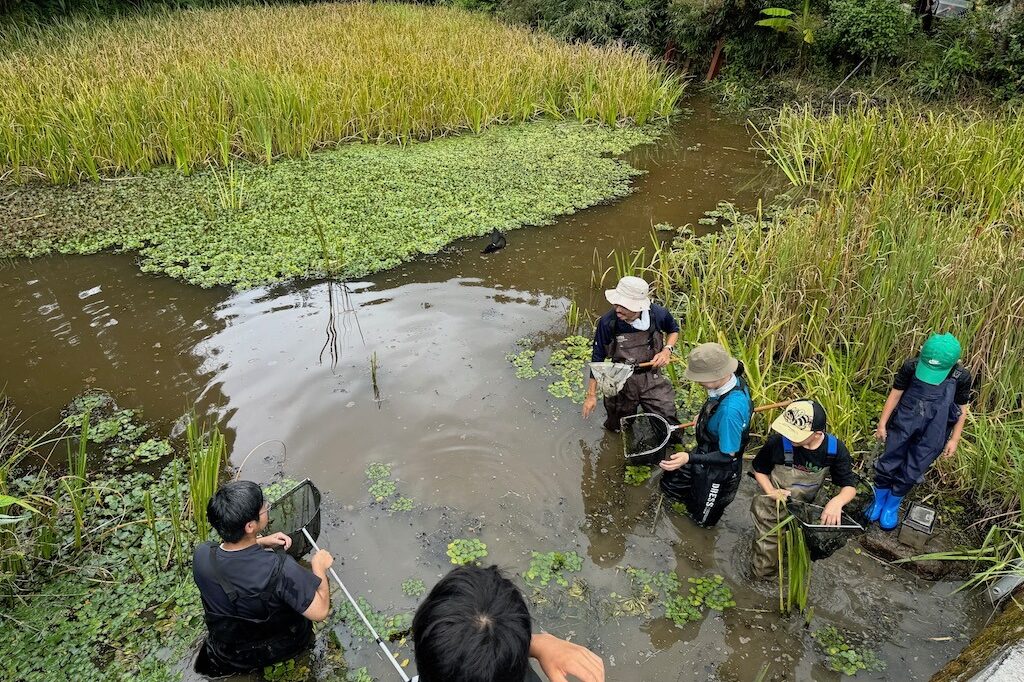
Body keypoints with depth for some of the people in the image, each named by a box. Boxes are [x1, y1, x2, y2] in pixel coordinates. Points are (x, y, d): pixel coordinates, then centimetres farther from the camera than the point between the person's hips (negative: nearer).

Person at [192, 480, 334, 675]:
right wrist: (319, 566, -16)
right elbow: (320, 611, -28)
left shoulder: (201, 555, -25)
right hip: (283, 648, -2)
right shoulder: (280, 569, -39)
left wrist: (261, 542, -4)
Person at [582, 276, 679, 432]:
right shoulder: (607, 322, -22)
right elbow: (597, 359, -9)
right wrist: (591, 395, -6)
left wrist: (667, 350, -12)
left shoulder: (658, 314, -18)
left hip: (652, 379, 1)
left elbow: (674, 330, 8)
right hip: (621, 383, -1)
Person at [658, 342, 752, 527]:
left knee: (703, 520, 20)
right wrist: (704, 416, 19)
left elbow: (728, 456, -31)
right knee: (670, 484, 23)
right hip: (706, 453, 8)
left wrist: (689, 458, -39)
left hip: (718, 472, -8)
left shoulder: (730, 409, -42)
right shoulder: (733, 380, -16)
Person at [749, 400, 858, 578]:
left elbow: (849, 487, -14)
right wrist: (771, 491, -26)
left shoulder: (835, 449, -23)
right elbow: (759, 469, -9)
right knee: (764, 571, 10)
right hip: (772, 509, -2)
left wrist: (837, 501, -36)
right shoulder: (778, 442, -29)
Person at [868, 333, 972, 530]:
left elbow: (961, 409, -1)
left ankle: (892, 505, 34)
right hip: (903, 426, 0)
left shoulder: (962, 378, -14)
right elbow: (895, 395, -6)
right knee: (887, 465, 9)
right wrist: (882, 423, -2)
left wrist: (954, 439, 1)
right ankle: (879, 500, 34)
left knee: (911, 473, 10)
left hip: (932, 435, 0)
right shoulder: (911, 367, -17)